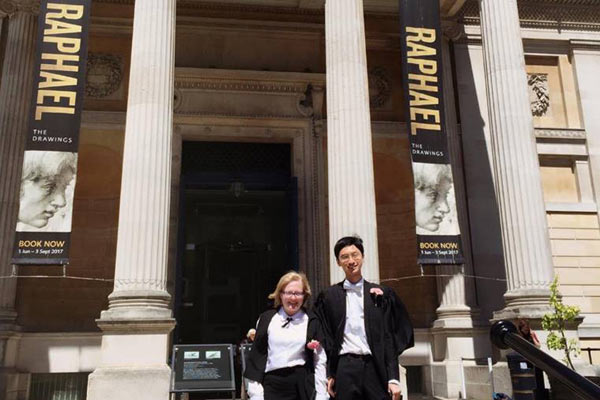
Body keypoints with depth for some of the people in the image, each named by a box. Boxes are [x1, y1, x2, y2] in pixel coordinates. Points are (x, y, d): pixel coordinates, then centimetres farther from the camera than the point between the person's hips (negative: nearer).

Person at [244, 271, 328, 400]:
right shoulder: (267, 318, 4)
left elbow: (319, 361, 3)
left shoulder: (312, 322, 2)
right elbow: (256, 356, 5)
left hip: (302, 386, 0)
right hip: (272, 384, 0)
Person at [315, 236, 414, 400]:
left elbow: (390, 339, 4)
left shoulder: (381, 294, 7)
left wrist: (393, 378, -2)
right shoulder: (329, 296, 7)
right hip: (345, 369, 0)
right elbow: (326, 340, 7)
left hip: (376, 368, 0)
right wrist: (329, 375, 0)